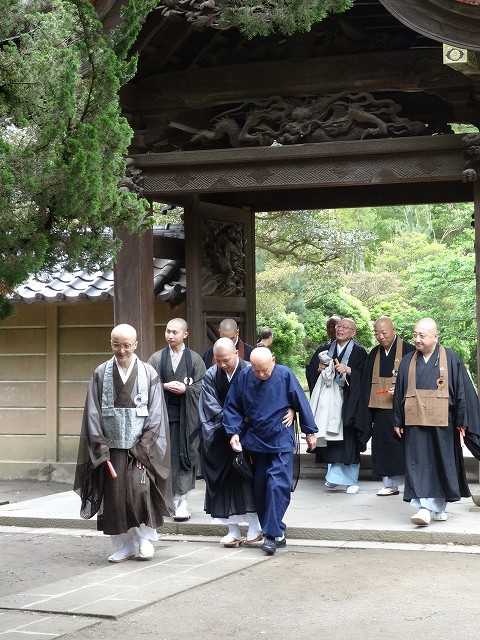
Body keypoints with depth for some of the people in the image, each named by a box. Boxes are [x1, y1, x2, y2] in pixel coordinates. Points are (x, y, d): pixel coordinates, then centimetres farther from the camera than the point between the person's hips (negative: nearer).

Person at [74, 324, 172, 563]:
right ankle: (123, 546, 13)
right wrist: (101, 447, -6)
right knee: (114, 497, 1)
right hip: (110, 447, 2)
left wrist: (142, 449, -8)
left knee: (139, 490, -15)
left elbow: (155, 415, -1)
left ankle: (144, 538, 5)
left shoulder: (148, 374, 1)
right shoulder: (101, 374, 4)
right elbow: (93, 413, 2)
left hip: (140, 447, -1)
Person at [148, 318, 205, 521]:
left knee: (185, 457, -2)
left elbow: (201, 386, 1)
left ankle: (181, 501, 2)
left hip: (186, 415, -1)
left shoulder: (195, 359, 5)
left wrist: (185, 389, -15)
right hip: (163, 414, 1)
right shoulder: (157, 358, 7)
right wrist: (165, 386, -13)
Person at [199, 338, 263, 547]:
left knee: (247, 480, -2)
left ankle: (255, 527, 6)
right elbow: (212, 407, -5)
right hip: (220, 439, 3)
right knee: (226, 482, 2)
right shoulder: (211, 375, -1)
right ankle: (233, 531, 4)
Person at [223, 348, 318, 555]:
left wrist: (310, 431, 5)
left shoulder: (285, 375, -12)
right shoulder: (244, 377, -6)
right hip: (255, 442, 4)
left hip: (281, 442, -4)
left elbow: (301, 403, -1)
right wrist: (233, 432, -5)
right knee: (260, 488, 7)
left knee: (277, 485, -13)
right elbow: (232, 407, 5)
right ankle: (276, 533, 18)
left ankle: (272, 534, -9)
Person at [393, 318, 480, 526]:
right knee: (419, 465, -6)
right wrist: (398, 422, 10)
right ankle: (425, 507, -8)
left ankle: (437, 507, 16)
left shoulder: (450, 359, 0)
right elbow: (399, 393, 13)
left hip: (442, 423, -1)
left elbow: (463, 390, 0)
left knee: (441, 465, 5)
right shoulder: (408, 362, 8)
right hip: (416, 423, 2)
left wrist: (462, 421, -2)